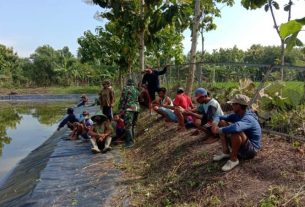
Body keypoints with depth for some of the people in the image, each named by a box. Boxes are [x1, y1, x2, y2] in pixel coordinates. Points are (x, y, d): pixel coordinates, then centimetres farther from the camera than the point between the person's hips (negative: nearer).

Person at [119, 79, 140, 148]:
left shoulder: (126, 88, 0)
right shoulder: (136, 90, 17)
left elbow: (122, 99, -5)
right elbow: (140, 100, 19)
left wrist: (121, 108, -2)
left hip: (129, 109, -7)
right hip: (136, 108, 7)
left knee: (128, 125, -8)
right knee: (132, 125, 18)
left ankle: (130, 142, -12)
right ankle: (132, 139, 24)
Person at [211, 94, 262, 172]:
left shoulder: (248, 119, -29)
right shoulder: (237, 115, -2)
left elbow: (236, 127, -51)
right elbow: (219, 117, 2)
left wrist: (219, 130, -37)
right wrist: (215, 124, -22)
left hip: (251, 149, -8)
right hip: (240, 145, 9)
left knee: (235, 131, -38)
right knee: (222, 123, 0)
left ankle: (233, 159, -18)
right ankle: (225, 152, 2)